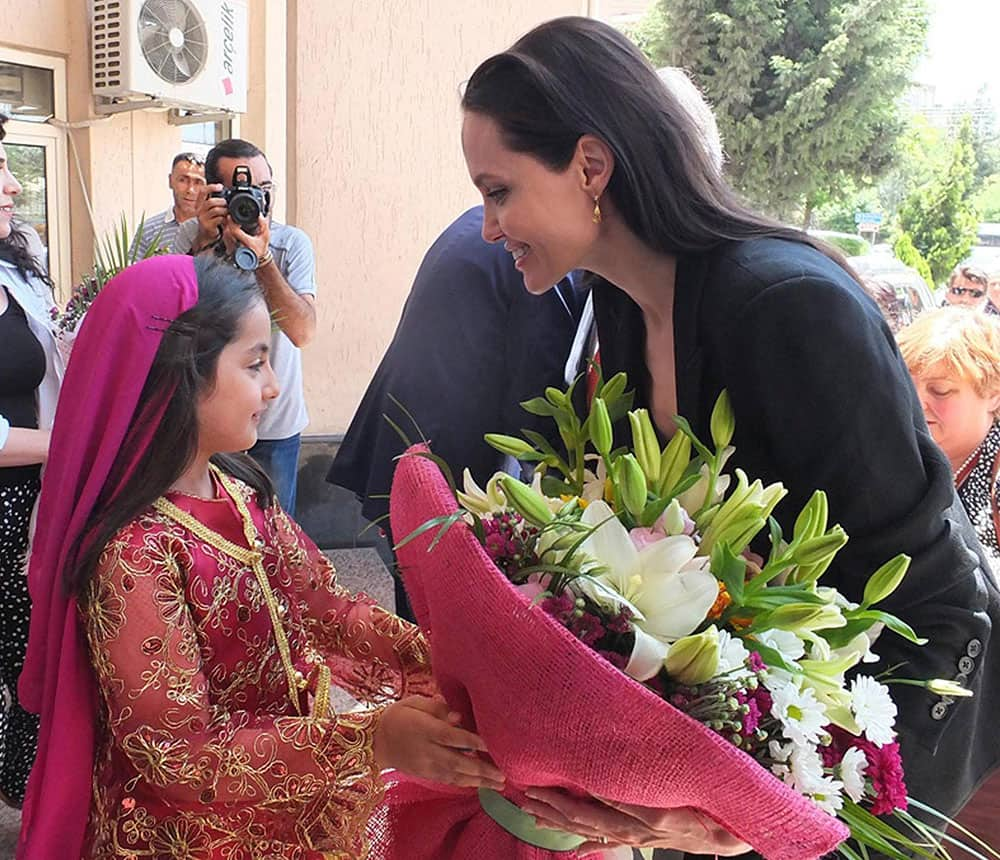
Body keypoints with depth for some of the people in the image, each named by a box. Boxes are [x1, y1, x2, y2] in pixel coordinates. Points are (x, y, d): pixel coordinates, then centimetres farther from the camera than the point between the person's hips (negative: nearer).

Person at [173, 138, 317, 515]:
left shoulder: (292, 243, -8)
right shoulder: (190, 236, -4)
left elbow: (302, 332, -21)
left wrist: (262, 259, -30)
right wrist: (204, 242, -26)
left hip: (275, 425, -1)